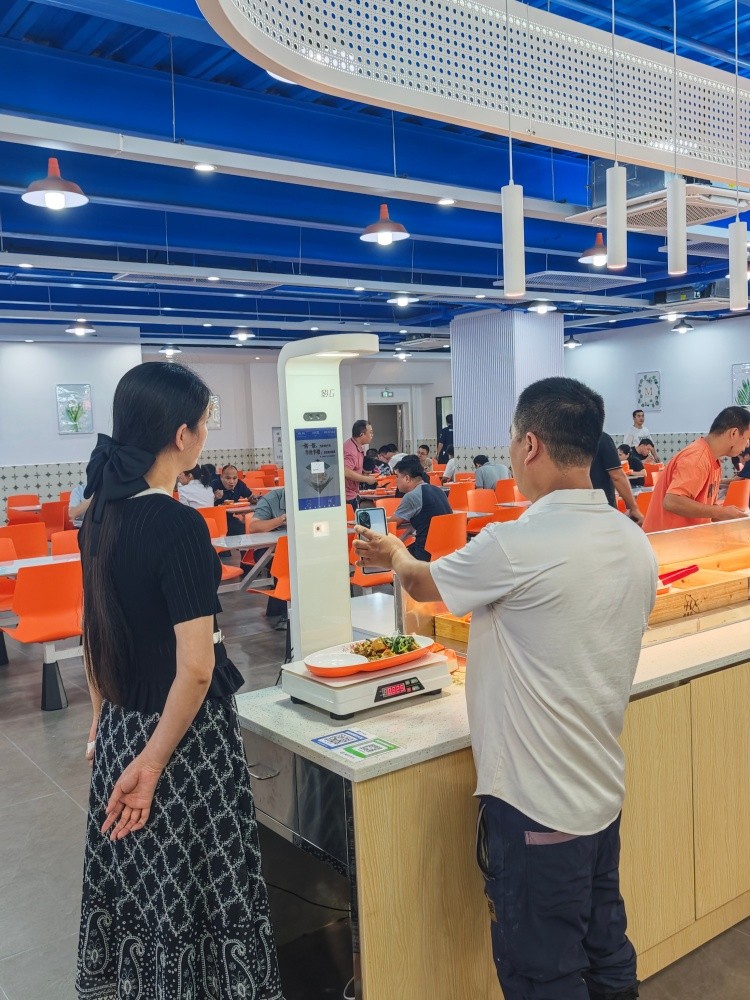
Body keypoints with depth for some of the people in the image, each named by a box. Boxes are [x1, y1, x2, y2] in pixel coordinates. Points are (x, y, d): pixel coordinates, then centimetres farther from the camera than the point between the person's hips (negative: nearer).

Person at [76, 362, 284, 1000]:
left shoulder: (102, 514, 2)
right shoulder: (179, 526, -21)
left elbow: (95, 632, 11)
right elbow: (196, 667, -23)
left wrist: (106, 724, 19)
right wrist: (153, 763, -12)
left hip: (119, 729, 8)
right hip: (182, 735, -8)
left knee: (134, 887, 21)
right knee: (196, 895, 9)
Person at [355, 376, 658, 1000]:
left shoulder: (515, 546, -25)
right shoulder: (637, 544, -2)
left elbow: (421, 583, -6)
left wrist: (395, 555, 17)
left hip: (535, 806, -7)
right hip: (604, 792, 8)